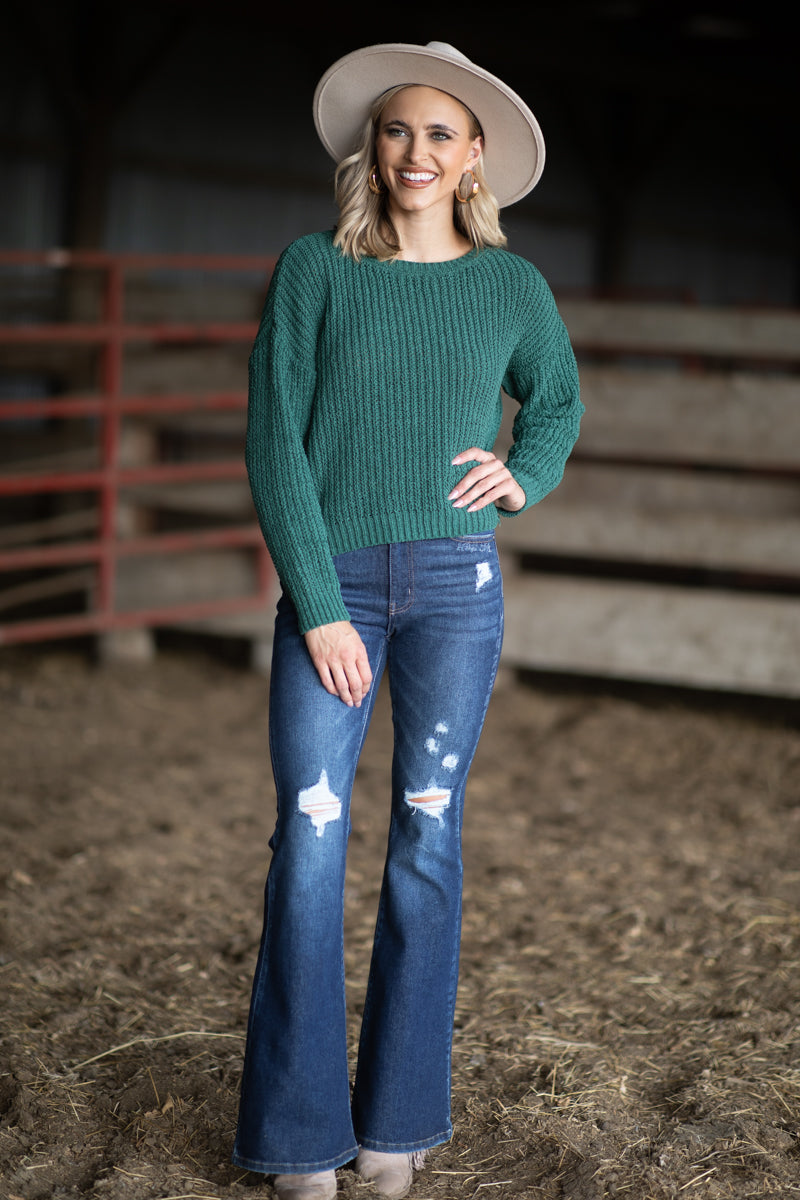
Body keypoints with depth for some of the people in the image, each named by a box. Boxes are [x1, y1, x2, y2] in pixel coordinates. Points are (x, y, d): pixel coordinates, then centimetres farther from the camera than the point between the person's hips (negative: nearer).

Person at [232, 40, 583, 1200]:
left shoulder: (510, 285, 4)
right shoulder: (314, 269, -2)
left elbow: (556, 401, 22)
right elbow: (274, 441, -5)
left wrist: (525, 478, 0)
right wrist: (318, 608, -11)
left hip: (455, 583, 1)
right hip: (329, 583, -1)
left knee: (426, 834, 4)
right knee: (310, 837, -6)